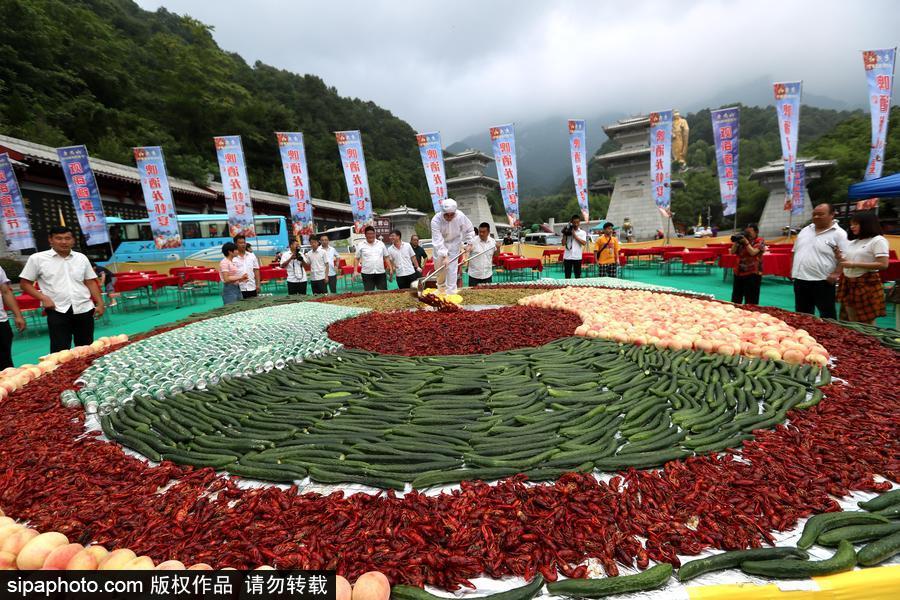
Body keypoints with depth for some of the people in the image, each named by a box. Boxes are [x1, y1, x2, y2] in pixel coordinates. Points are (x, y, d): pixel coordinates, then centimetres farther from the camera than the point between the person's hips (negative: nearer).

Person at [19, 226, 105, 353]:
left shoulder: (81, 258, 8)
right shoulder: (37, 258, 0)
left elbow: (91, 282, 11)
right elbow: (25, 283, 4)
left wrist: (100, 303, 3)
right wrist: (43, 298, -11)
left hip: (84, 309, 3)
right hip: (57, 311, -3)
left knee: (86, 348, 11)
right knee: (60, 350, -2)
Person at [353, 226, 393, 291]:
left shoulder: (381, 243, 8)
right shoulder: (360, 245, 2)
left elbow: (386, 257, 12)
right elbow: (356, 258, 5)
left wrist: (390, 268, 3)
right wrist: (355, 271, -5)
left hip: (381, 273, 2)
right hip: (367, 274, -2)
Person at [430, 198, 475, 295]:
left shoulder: (460, 216, -26)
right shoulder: (436, 220, -32)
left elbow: (470, 230, -7)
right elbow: (438, 240, -35)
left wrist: (466, 244, -11)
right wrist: (444, 256, -42)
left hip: (454, 243, 0)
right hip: (440, 244, 0)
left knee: (452, 267, -5)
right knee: (439, 265, 9)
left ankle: (451, 291, 4)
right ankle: (441, 286, 36)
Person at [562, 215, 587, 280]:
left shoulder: (582, 232, 5)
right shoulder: (567, 232, 6)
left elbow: (584, 243, -11)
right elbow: (563, 244, 1)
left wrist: (574, 235, -11)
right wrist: (564, 234, -6)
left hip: (577, 257, 0)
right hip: (567, 257, 0)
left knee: (578, 276, 5)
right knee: (567, 276, 2)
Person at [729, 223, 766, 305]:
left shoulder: (760, 241, -2)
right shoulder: (742, 240, 11)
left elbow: (753, 252, -17)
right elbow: (732, 252, 7)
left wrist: (746, 242, -14)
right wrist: (736, 241, -4)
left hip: (752, 273, -5)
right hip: (738, 272, 5)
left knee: (750, 301, -2)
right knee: (735, 299, 11)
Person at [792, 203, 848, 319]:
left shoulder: (838, 233, -6)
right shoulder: (805, 230, 12)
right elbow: (796, 252, 18)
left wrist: (836, 273, -19)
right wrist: (793, 269, 10)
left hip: (823, 281, -6)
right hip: (800, 279, 6)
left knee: (827, 314, 2)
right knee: (802, 313, 14)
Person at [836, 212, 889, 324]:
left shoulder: (878, 240, -6)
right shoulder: (852, 242, 16)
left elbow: (883, 264, -16)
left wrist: (855, 264, -19)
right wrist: (840, 257, 2)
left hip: (867, 284, -7)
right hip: (848, 283, 7)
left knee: (867, 323, -1)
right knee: (851, 322, 10)